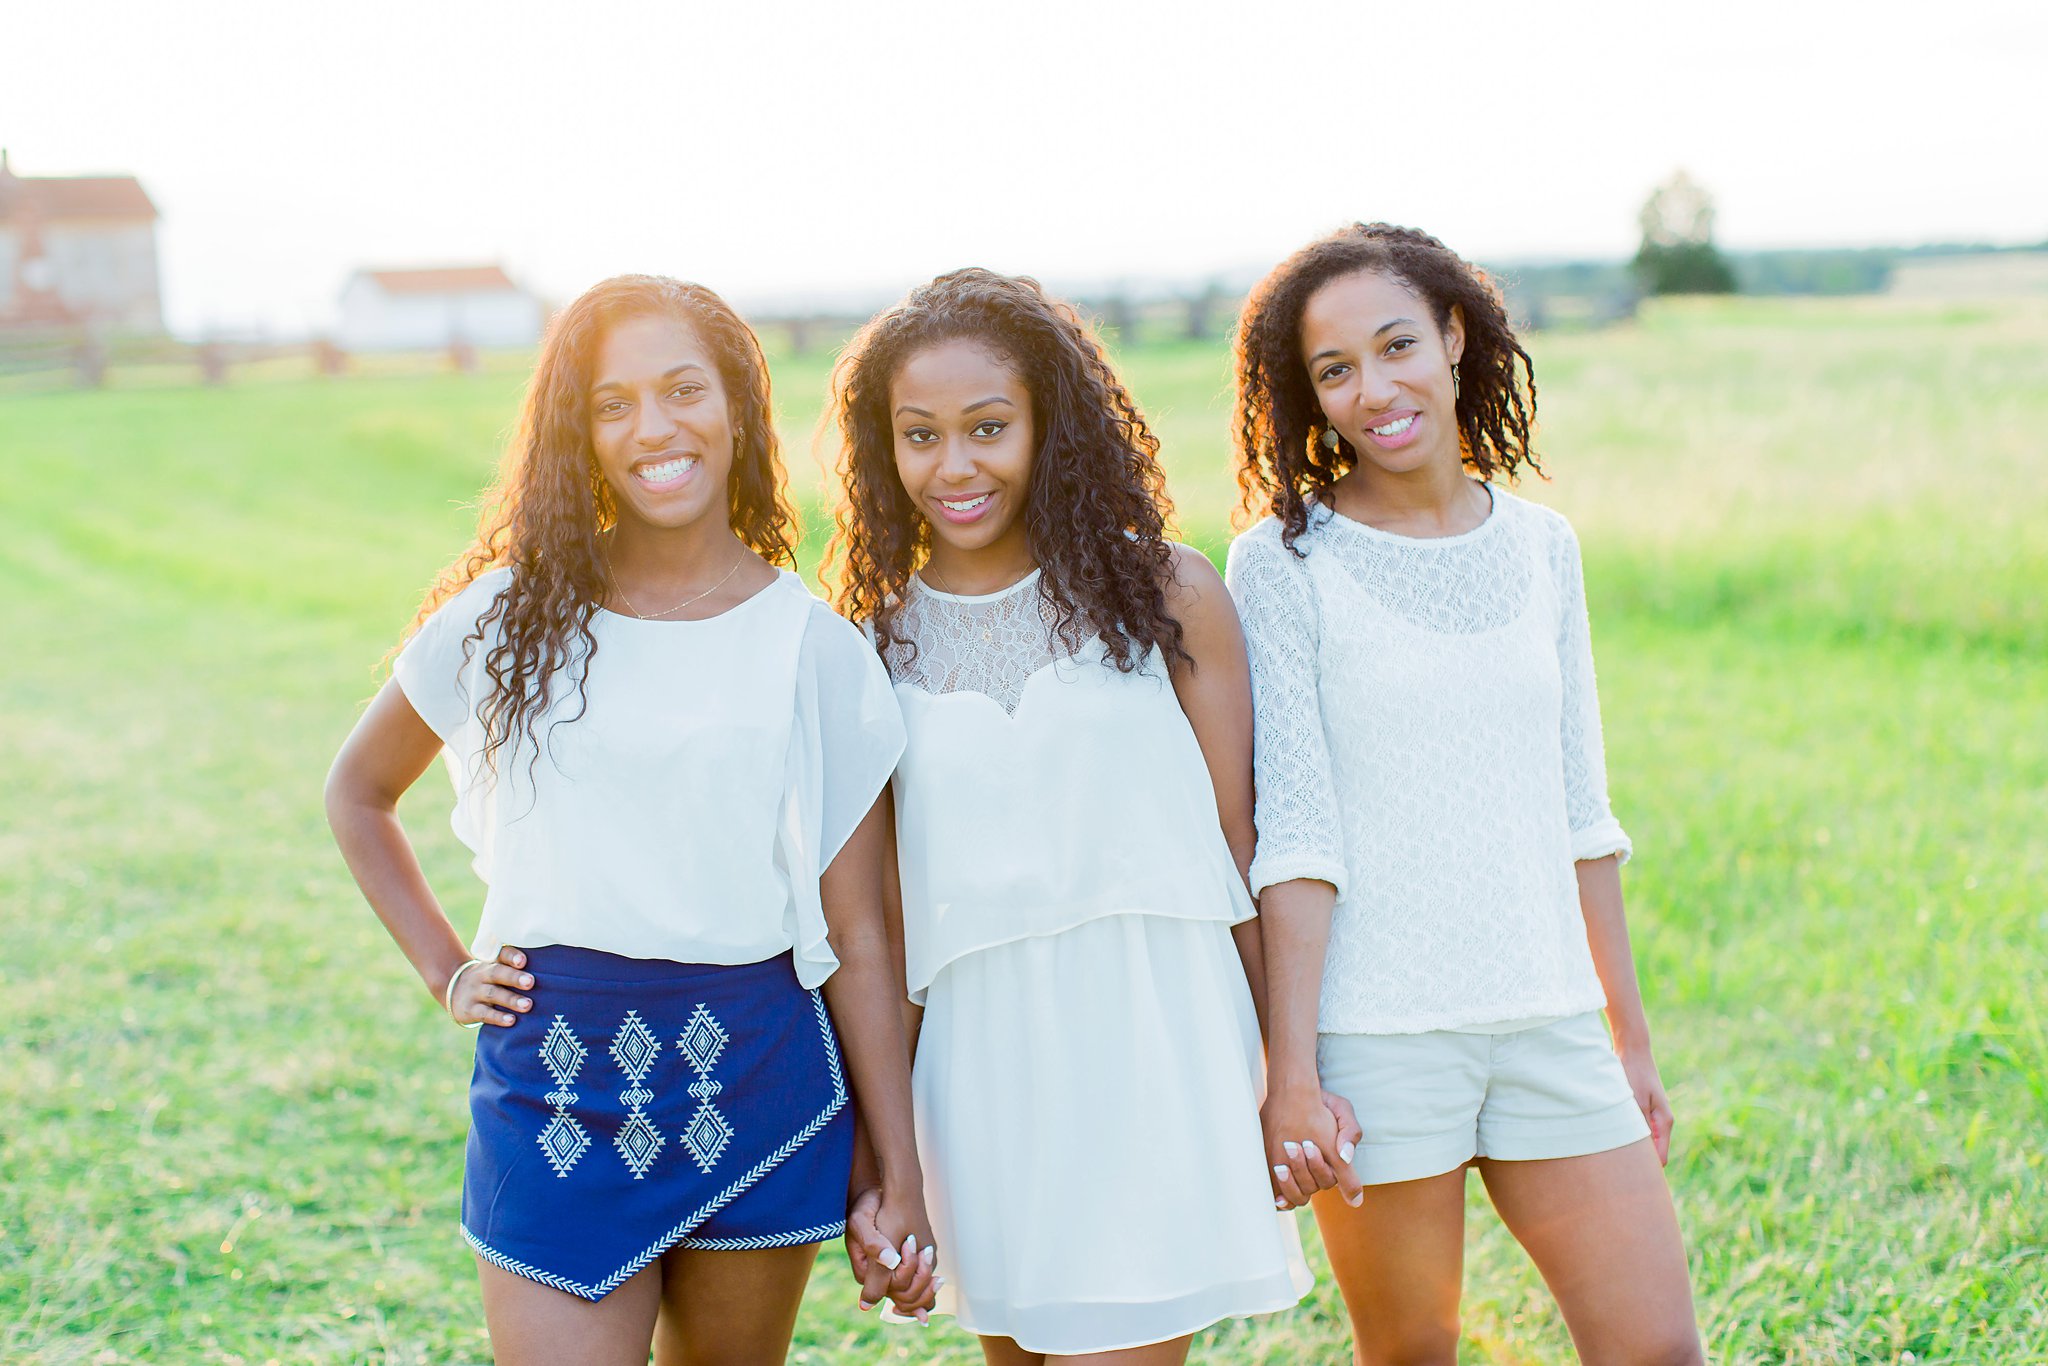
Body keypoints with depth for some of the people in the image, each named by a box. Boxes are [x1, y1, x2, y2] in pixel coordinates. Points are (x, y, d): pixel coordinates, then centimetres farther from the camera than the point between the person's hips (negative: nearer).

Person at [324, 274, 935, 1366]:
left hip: (760, 1079, 0)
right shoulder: (510, 617, 1)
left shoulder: (816, 651, -1)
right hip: (555, 1077, 0)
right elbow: (357, 792, 18)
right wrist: (445, 972, 7)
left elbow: (857, 936, 1)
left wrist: (900, 1176, 1)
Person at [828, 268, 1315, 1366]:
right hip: (979, 1057, 3)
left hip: (1153, 1038, -2)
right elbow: (876, 905, 8)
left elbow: (1240, 849, 2)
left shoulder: (1164, 595, -1)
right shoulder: (880, 641, 5)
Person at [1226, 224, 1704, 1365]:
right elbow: (1295, 831, -8)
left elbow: (1579, 810, 13)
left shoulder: (1542, 545, 8)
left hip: (1548, 1020, 4)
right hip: (1375, 1033, -4)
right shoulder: (1287, 561, -5)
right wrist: (1289, 1069, -12)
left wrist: (1631, 1034, 14)